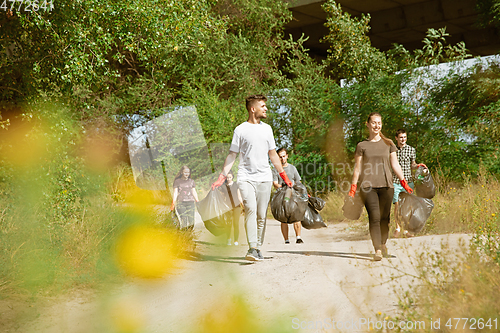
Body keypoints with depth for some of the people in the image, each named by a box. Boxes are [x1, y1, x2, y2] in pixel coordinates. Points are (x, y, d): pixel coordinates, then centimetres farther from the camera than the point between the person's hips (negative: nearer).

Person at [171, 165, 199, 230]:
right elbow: (175, 192, 4)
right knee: (183, 219, -12)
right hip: (181, 202, -2)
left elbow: (194, 192, 18)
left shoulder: (191, 181, 14)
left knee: (191, 219, -7)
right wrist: (173, 203, -5)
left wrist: (198, 202, 16)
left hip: (190, 202, 2)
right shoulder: (177, 181, 7)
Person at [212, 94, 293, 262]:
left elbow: (273, 154, 23)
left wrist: (283, 175, 24)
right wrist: (222, 177, -3)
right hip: (246, 177, -4)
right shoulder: (240, 130, 2)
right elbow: (232, 155, 5)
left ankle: (258, 248, 10)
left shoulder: (267, 129, 15)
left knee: (261, 216, 1)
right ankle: (252, 248, -24)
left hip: (264, 177, 4)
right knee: (250, 210, -19)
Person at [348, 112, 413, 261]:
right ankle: (377, 250, -14)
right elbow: (357, 168, 9)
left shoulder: (388, 144, 12)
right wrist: (353, 188, 5)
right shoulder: (362, 146, 8)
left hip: (386, 184, 2)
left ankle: (383, 243, 28)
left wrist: (404, 182, 7)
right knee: (374, 217, -13)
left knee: (385, 217, 4)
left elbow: (395, 165, 14)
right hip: (368, 186, -2)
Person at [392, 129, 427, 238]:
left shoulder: (411, 150, 6)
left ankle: (407, 229, 10)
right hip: (395, 182, -1)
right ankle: (398, 228, 11)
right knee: (397, 205, -6)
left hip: (408, 181, 1)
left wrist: (418, 165, -3)